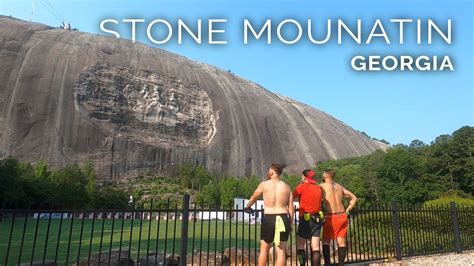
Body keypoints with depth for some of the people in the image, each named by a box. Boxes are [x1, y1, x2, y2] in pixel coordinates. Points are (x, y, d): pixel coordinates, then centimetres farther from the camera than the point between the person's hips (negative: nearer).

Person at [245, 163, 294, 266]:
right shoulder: (287, 187, 8)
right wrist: (290, 223, 9)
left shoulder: (264, 184, 2)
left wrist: (248, 206, 36)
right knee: (281, 250, 6)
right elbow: (291, 207, 3)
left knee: (264, 249, 13)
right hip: (283, 218, 2)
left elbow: (253, 197, 18)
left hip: (268, 218, -2)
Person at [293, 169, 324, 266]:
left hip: (306, 219, -5)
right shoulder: (319, 188, 9)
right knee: (315, 247, 7)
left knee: (300, 245, 5)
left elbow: (291, 197, -6)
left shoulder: (302, 186, -7)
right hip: (317, 219, 5)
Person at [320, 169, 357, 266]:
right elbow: (354, 198, 14)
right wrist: (347, 211, 14)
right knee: (341, 242, 9)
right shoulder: (340, 186, 12)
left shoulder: (322, 186, -4)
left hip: (331, 217, -5)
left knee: (325, 241, 5)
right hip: (342, 216, 5)